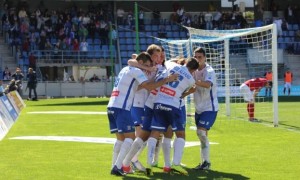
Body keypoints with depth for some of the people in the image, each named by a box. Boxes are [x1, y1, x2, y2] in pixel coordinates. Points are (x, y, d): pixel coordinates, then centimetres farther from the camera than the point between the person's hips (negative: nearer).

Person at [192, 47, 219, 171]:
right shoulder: (195, 70, 6)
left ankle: (206, 162, -11)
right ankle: (204, 162, 19)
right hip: (199, 108, 8)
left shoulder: (209, 71, -17)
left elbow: (207, 84, -36)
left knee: (201, 132, -18)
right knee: (201, 135, 11)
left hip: (209, 108, -8)